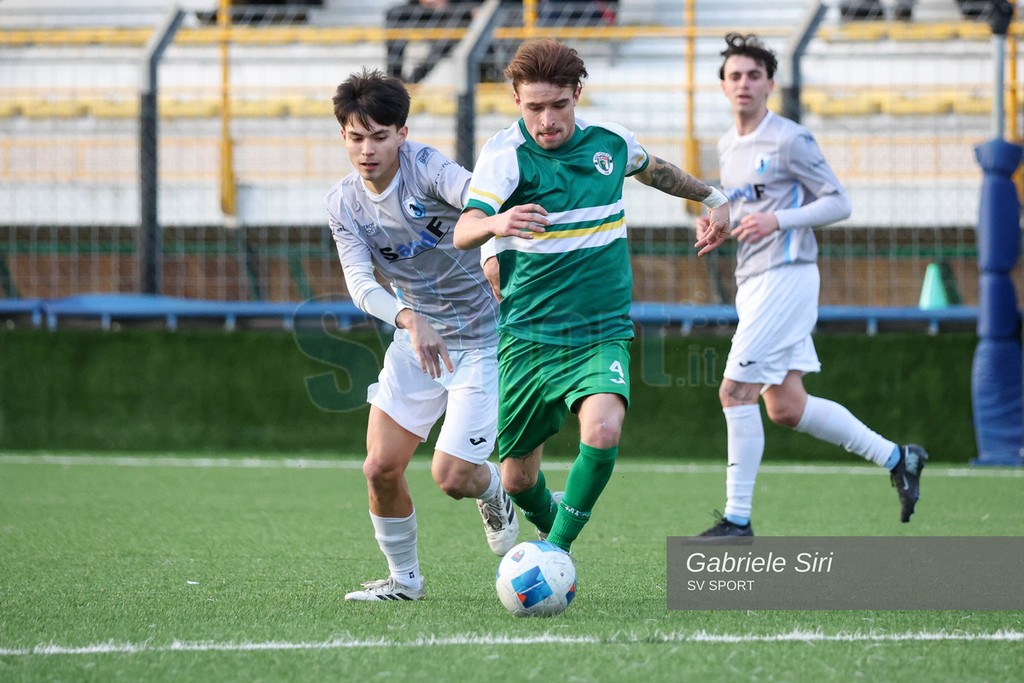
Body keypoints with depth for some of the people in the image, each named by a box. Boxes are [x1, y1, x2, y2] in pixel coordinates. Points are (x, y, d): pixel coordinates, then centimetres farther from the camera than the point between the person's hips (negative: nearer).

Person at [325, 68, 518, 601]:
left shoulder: (426, 168, -19)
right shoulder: (344, 202, -6)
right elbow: (360, 283, -18)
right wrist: (407, 318, -40)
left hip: (481, 342, -4)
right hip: (415, 339, 4)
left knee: (451, 477, -10)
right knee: (381, 468, -3)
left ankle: (495, 496, 27)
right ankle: (403, 579, 19)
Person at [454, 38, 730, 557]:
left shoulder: (610, 141, 1)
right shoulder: (506, 154, -12)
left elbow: (652, 169, 26)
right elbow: (463, 233, -27)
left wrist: (713, 198, 40)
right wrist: (494, 224, -50)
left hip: (601, 333, 1)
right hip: (528, 335, -1)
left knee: (602, 432, -27)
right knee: (518, 480, 6)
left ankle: (557, 549, -10)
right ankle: (549, 519, 41)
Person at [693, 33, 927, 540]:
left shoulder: (789, 140, -9)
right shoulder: (727, 146, 16)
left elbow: (838, 203, -9)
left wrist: (776, 221, -20)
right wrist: (716, 223, 7)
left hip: (786, 278, -9)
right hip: (754, 283, 9)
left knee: (735, 391, -12)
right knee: (786, 408, 7)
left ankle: (737, 519, -6)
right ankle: (896, 457, 19)